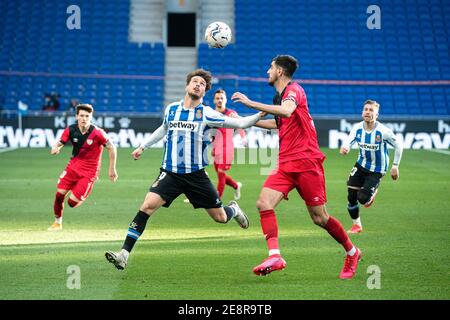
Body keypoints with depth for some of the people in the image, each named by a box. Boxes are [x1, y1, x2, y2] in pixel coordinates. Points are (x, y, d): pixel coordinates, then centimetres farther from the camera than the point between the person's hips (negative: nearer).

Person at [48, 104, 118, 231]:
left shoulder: (97, 133, -18)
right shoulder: (71, 130, -7)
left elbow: (111, 148, -9)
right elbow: (59, 143, -2)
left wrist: (112, 169, -6)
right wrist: (55, 149, -28)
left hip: (89, 171, -4)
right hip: (73, 166, 4)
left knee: (72, 202, -12)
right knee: (59, 194, -7)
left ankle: (82, 198, 26)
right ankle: (57, 222, 17)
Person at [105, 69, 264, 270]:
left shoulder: (206, 114, -5)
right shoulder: (171, 109, 6)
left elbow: (239, 123, -6)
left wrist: (261, 114, -18)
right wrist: (143, 147, 31)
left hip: (196, 175, -1)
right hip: (170, 173, 1)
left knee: (220, 218, 5)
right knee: (148, 205, -21)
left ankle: (233, 209, 44)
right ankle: (124, 255, -21)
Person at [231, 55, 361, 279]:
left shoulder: (293, 90, -9)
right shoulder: (280, 95, 18)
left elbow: (286, 111, -33)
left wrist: (250, 103, -31)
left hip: (306, 162, -8)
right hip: (285, 164, 8)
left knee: (319, 218, -2)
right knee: (264, 203, -15)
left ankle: (352, 253, 19)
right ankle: (275, 256, -23)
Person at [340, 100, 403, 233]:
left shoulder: (383, 131, -22)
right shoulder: (357, 128, -11)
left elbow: (398, 146, -9)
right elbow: (348, 141, -26)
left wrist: (395, 166, -7)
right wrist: (344, 147, -50)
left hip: (376, 170, -4)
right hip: (361, 165, 4)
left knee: (363, 198, -15)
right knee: (351, 196, -3)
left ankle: (372, 193, 23)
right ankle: (356, 224, 21)